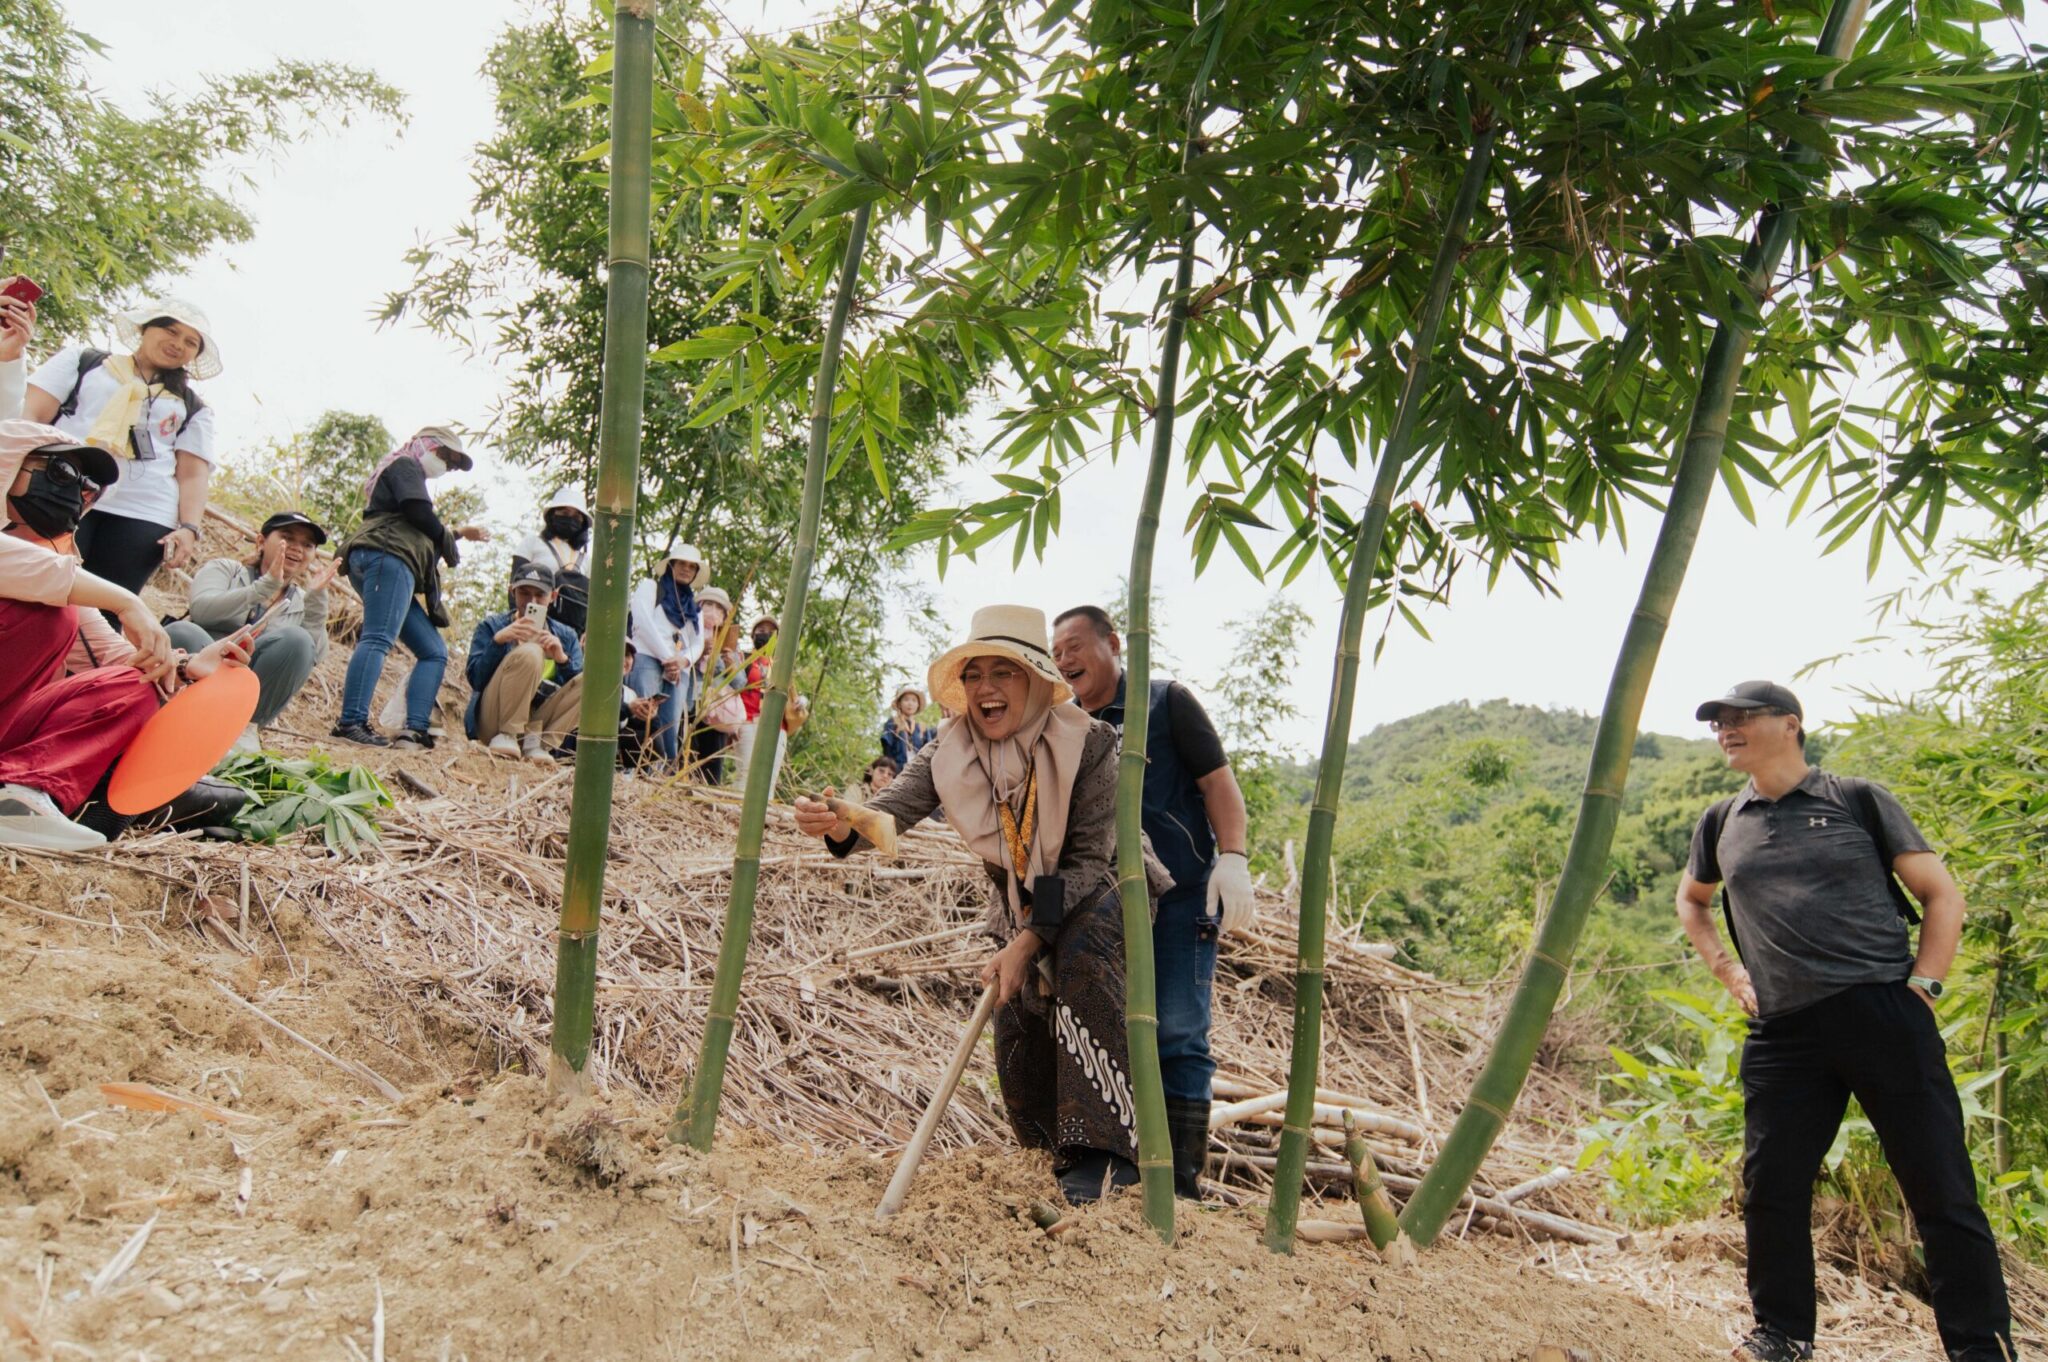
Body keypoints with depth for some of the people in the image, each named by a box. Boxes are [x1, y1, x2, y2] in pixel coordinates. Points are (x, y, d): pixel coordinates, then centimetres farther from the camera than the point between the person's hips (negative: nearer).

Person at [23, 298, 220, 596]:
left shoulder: (193, 408, 23)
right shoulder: (82, 361, 22)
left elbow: (193, 474, 12)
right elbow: (31, 415, 12)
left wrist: (189, 527, -6)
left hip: (143, 517, 1)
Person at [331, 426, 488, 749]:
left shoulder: (409, 474, 38)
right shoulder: (405, 465, 9)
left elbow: (426, 537, 41)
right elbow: (420, 513, -9)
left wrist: (459, 533, 47)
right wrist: (449, 542, 7)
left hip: (396, 566, 10)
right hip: (386, 556, -10)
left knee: (434, 651, 3)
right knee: (378, 638, -24)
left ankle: (415, 731, -11)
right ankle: (351, 723, -36)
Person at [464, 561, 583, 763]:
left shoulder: (566, 636, 14)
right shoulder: (491, 626, 6)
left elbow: (579, 684, 1)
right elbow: (475, 679, -7)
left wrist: (562, 659, -17)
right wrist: (498, 640, -21)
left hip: (538, 723, 4)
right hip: (492, 722, -3)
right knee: (529, 653, -25)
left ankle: (539, 742, -22)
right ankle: (507, 735, -20)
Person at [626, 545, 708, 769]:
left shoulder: (693, 605, 30)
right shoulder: (650, 587, 16)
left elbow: (698, 644, 19)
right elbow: (644, 622, 0)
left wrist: (683, 660, -5)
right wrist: (667, 658, -8)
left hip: (679, 669, 4)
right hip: (649, 660, -4)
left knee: (671, 724, -12)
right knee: (650, 716, -23)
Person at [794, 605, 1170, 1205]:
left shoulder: (1088, 744, -27)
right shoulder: (950, 754, -15)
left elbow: (1089, 859, -27)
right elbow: (890, 808, -29)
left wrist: (1026, 943, -36)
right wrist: (838, 825, -52)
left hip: (1096, 896, -5)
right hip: (1022, 911, 5)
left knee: (1082, 957, -36)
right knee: (1017, 1043, 7)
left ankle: (1105, 1150, -31)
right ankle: (1056, 1154, 37)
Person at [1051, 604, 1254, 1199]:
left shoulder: (1166, 700, 1)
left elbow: (1217, 779, -4)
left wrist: (1232, 858, -17)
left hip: (1181, 893, -5)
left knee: (1177, 1032, -7)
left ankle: (1180, 1183, -2)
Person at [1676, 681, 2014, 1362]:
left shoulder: (1856, 799, 5)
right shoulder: (1722, 822, 15)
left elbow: (1943, 896, 6)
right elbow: (1691, 901, 32)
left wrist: (1921, 985, -4)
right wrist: (1728, 972, 17)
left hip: (1885, 1014, -3)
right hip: (1783, 1033, 3)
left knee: (1942, 1190, 0)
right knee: (1771, 1187, 3)